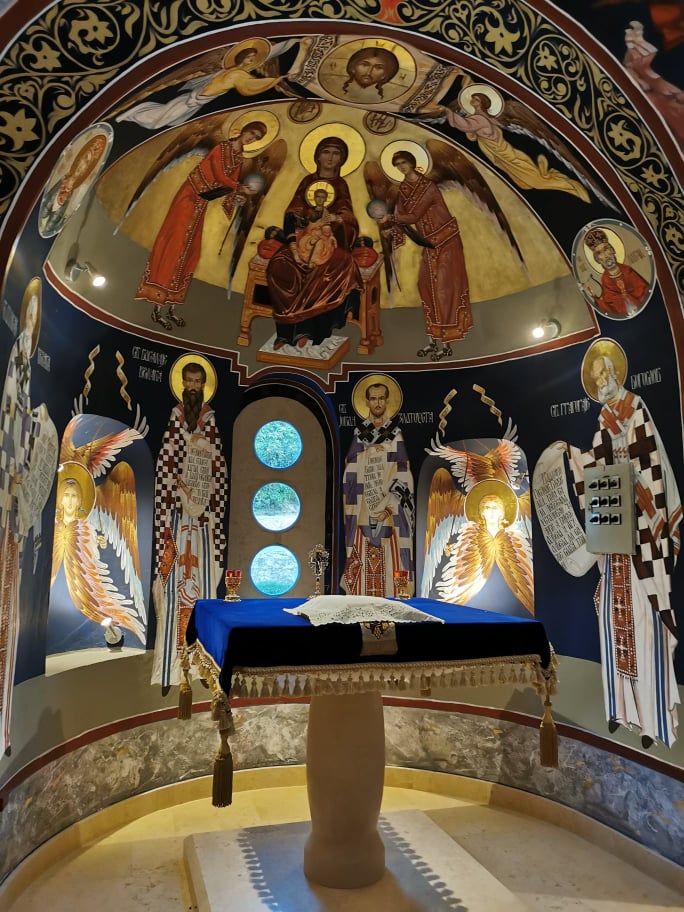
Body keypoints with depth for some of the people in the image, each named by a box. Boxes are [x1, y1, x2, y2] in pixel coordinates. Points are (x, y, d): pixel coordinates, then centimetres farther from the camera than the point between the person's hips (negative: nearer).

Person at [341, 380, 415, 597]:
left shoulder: (395, 432, 3)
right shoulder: (360, 432, 9)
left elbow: (402, 475, -4)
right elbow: (351, 474, 4)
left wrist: (387, 506, -12)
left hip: (389, 513, -1)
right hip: (363, 512, 1)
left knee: (389, 561, -3)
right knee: (364, 561, 0)